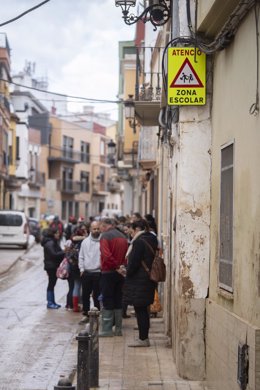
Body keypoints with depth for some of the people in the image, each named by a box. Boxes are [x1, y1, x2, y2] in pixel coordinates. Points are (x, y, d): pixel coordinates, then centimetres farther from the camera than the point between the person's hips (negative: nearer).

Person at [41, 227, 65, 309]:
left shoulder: (53, 242, 16)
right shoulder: (49, 243, -16)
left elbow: (58, 252, 14)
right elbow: (54, 254, -23)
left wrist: (63, 252, -3)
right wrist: (64, 252, -19)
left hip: (54, 266, 10)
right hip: (51, 266, -10)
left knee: (52, 284, 13)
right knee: (51, 284, -5)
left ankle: (52, 302, 20)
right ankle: (50, 303, -1)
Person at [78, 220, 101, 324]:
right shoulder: (85, 241, 9)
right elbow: (81, 256, 12)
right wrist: (81, 269, 4)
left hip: (98, 272, -4)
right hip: (86, 273, 4)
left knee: (97, 295, 2)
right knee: (85, 295, 9)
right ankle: (86, 314, 20)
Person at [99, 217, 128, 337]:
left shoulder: (105, 236, -10)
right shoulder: (122, 236, 13)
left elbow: (106, 255, -22)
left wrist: (116, 267, -15)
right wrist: (121, 266, 5)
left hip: (108, 272, -7)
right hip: (120, 273, 7)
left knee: (107, 301, -2)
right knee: (118, 301, 11)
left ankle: (107, 329, -1)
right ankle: (118, 329, 14)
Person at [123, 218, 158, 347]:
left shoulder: (139, 242, -15)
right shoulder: (151, 240, 13)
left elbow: (134, 262, -19)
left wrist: (128, 273, -2)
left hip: (139, 281, -9)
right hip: (148, 280, 9)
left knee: (140, 310, -4)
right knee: (143, 310, 14)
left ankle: (143, 339, -1)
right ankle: (144, 338, 19)